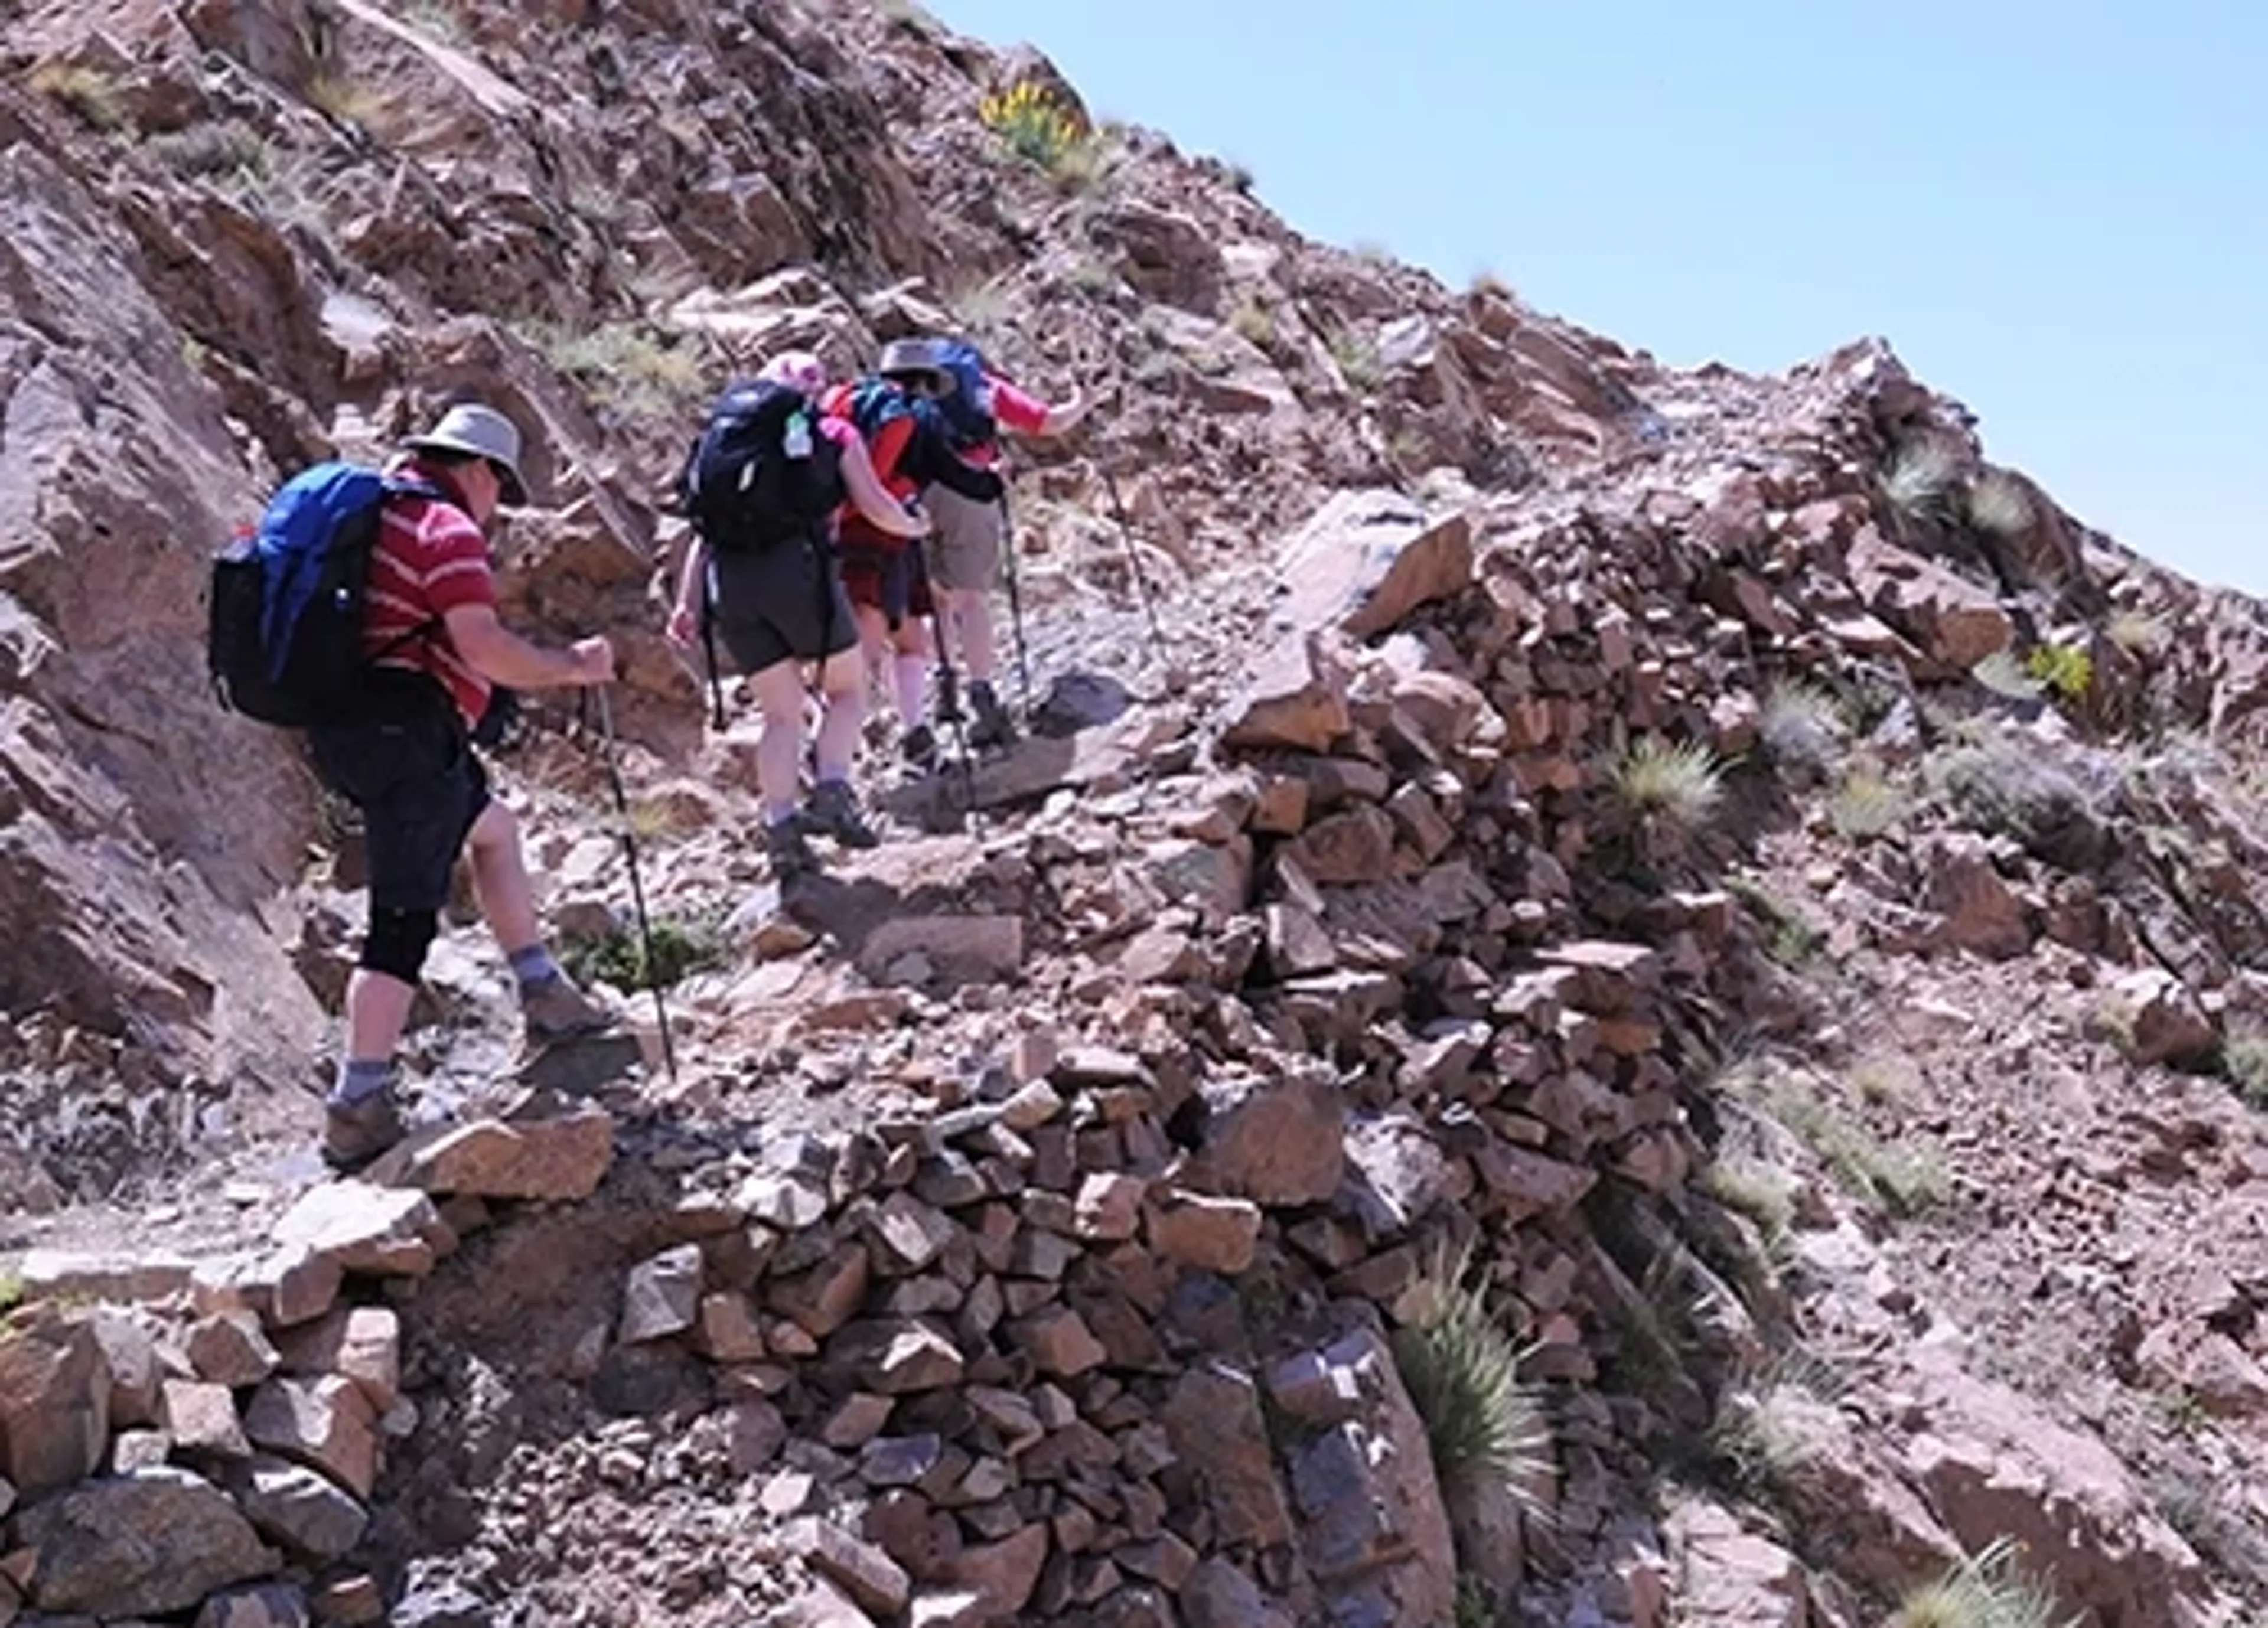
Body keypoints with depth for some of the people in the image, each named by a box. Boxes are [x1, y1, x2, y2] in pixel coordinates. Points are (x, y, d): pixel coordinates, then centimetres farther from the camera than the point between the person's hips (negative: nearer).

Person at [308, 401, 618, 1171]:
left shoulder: (375, 510, 19)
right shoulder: (448, 531, -10)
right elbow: (483, 647, -20)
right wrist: (571, 666, -9)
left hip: (341, 728, 11)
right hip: (406, 728, -10)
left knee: (493, 826, 26)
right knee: (405, 919, -9)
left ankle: (543, 995, 27)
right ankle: (358, 1109, -11)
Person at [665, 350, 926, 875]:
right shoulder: (832, 433, 15)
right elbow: (874, 506, 6)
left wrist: (687, 601, 15)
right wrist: (915, 525, 26)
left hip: (728, 578, 4)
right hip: (798, 566, -4)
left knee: (781, 712, 14)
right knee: (846, 688, 15)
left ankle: (780, 827, 3)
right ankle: (832, 792, -4)